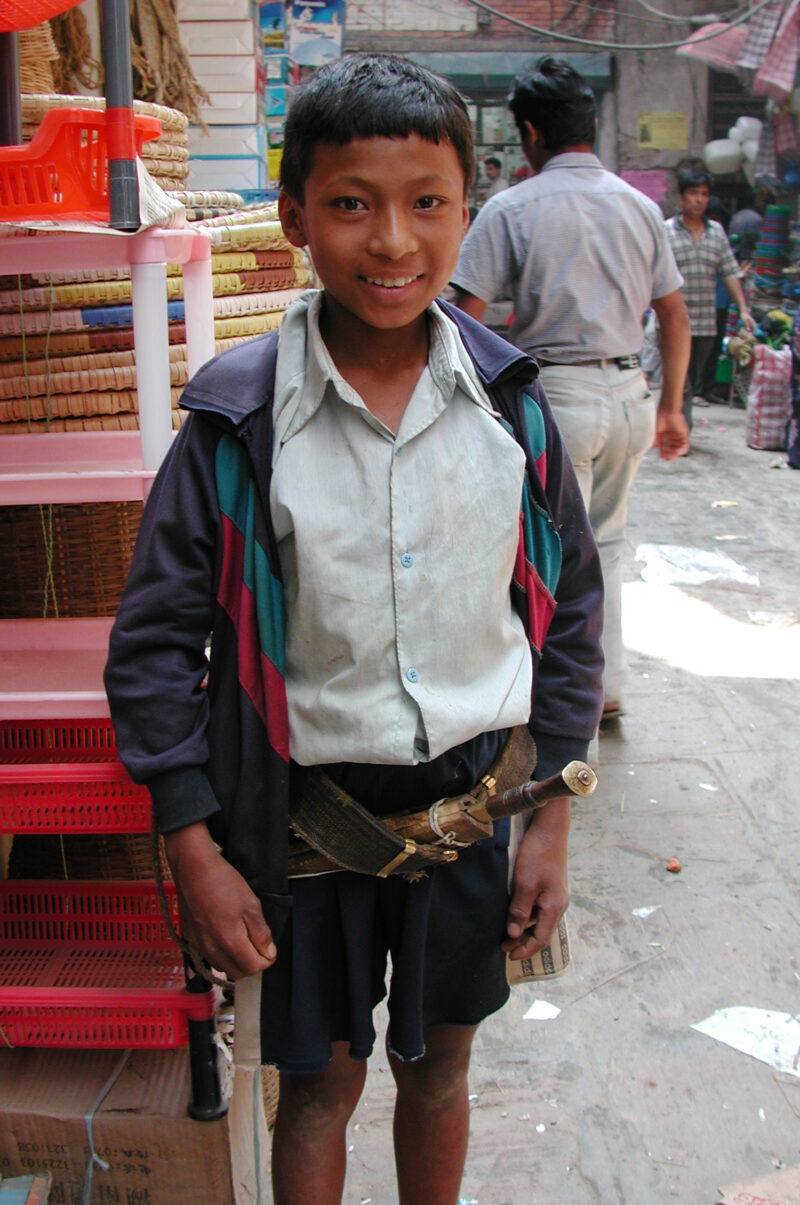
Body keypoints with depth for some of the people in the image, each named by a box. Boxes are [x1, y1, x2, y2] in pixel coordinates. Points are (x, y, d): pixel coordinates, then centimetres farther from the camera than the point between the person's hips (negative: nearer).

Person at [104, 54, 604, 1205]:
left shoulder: (509, 401, -7)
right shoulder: (239, 418, -14)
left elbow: (567, 606, 2)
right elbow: (156, 637, -7)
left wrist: (553, 820, 2)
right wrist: (196, 852, -8)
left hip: (471, 795, 2)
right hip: (307, 800, -2)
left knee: (439, 1064, 21)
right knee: (321, 1080, 15)